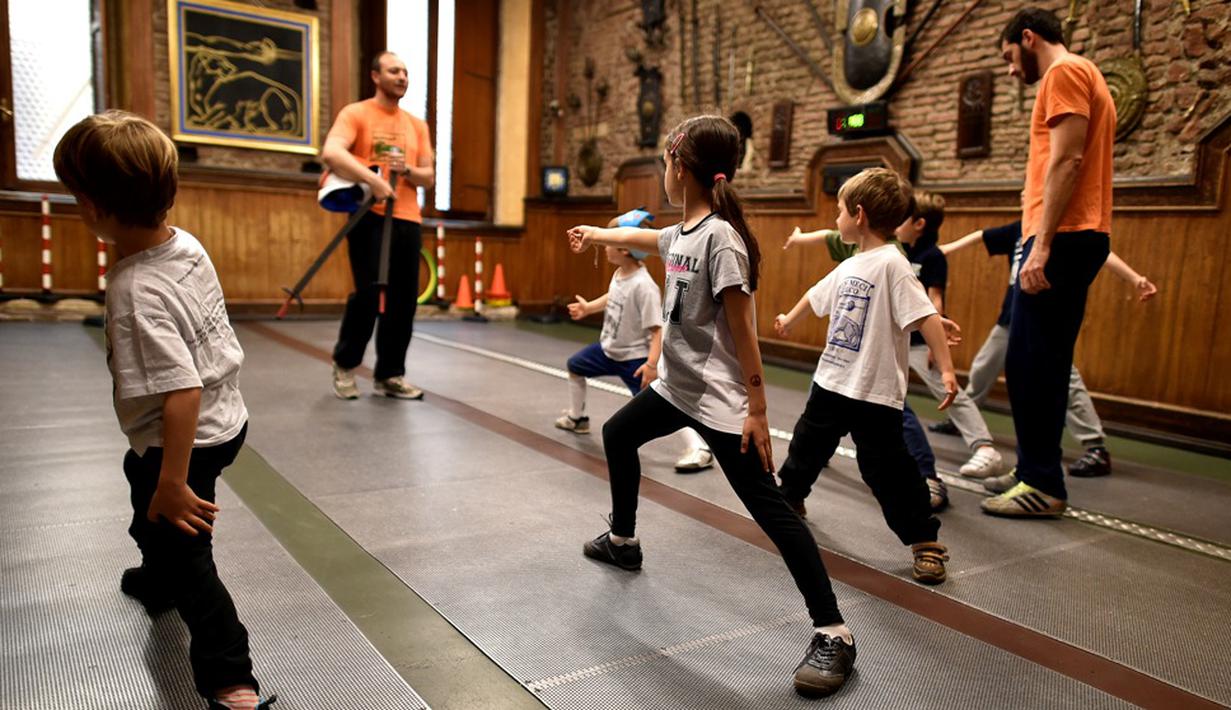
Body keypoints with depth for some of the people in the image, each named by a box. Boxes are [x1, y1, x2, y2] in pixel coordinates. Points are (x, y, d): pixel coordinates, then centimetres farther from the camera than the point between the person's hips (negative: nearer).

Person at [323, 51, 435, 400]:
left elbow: (429, 177, 14)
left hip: (407, 219, 5)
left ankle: (389, 374, 15)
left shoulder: (417, 125, 17)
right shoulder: (356, 113, 1)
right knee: (369, 293, -9)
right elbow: (331, 153, -16)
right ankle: (345, 363, 14)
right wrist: (373, 180, -25)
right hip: (370, 216, -5)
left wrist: (407, 170, -7)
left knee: (404, 299, 3)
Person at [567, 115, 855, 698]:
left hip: (719, 399, -10)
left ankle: (833, 634, -4)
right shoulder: (681, 232, 7)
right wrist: (595, 233, 48)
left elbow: (742, 331, -21)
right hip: (675, 385, 10)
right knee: (617, 435, 25)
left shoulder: (720, 237, -20)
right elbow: (643, 238, 31)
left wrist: (757, 411, -19)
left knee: (769, 508, -10)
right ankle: (623, 541, 46)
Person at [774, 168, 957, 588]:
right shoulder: (848, 267, 9)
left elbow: (926, 318, -22)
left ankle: (925, 541, 14)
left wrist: (946, 370, -28)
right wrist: (788, 322, 44)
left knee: (886, 468, -2)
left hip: (875, 392, -8)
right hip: (831, 381, 8)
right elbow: (817, 296, 27)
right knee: (808, 444, 23)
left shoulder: (891, 264, -17)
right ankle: (789, 498, 47)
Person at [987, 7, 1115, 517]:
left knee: (1028, 364, -10)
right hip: (1080, 236, 10)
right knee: (1044, 364, 11)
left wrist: (1041, 244, -22)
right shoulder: (1084, 78, 26)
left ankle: (1042, 485, -6)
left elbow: (1066, 161, -16)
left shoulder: (1064, 72, -4)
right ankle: (1038, 474, 17)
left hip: (1064, 238, -10)